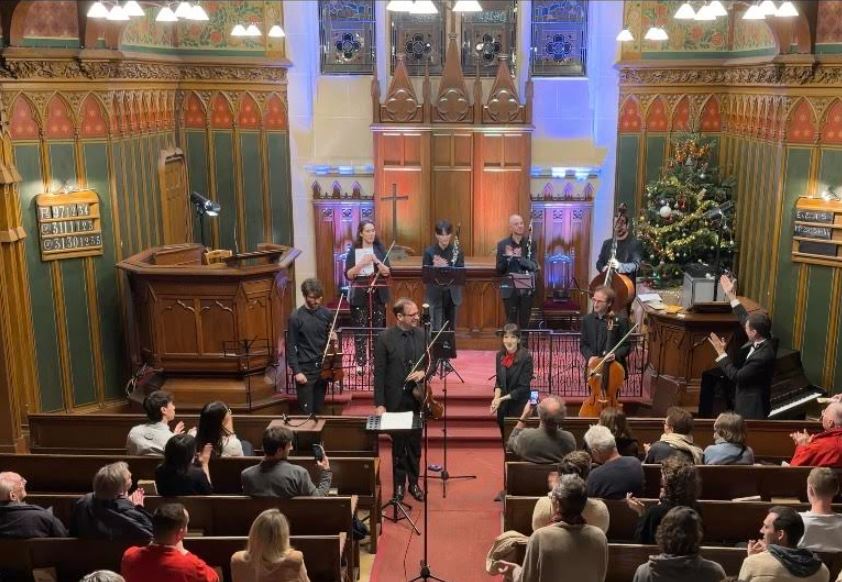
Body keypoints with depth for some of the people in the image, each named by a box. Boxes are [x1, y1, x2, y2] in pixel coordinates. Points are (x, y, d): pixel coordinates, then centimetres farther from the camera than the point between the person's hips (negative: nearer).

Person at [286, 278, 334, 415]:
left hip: (323, 367, 4)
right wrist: (296, 371, -13)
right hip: (305, 369, -4)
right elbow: (291, 347, -9)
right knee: (306, 412, -1)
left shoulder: (326, 314, 2)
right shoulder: (296, 317, -10)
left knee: (319, 410, 13)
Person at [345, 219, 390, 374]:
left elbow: (387, 272, -2)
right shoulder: (353, 250, 0)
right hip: (359, 294, -1)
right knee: (360, 329, 0)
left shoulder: (380, 249, 3)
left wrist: (376, 261, -18)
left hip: (378, 293, 1)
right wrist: (361, 263, -18)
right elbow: (348, 275, -5)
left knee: (378, 328, 3)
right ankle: (360, 363, 7)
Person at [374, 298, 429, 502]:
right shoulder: (385, 338, -12)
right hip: (396, 399, -3)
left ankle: (413, 482, 27)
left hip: (417, 397, 3)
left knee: (415, 442, 12)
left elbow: (429, 362, 9)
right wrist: (379, 404, -12)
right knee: (398, 443, 11)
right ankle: (399, 484, 25)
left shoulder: (421, 335, -2)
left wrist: (423, 372, -14)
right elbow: (379, 373, -10)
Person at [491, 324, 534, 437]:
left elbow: (523, 388, -16)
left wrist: (502, 399, -19)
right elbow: (498, 382, 7)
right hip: (503, 408, 5)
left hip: (520, 408, -5)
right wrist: (496, 398, -12)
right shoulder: (500, 355, 0)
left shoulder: (526, 357, -16)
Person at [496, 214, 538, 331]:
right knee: (511, 322, 0)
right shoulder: (502, 244, -1)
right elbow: (499, 270, -1)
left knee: (525, 322, 6)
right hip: (510, 289, -1)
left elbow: (534, 266, -8)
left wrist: (520, 258, -22)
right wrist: (507, 257, -18)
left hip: (526, 289, 1)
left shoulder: (530, 243, 2)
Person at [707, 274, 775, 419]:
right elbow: (745, 319, 10)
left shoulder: (763, 356, -31)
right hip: (747, 402, 9)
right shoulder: (763, 339, -5)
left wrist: (721, 353, -20)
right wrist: (731, 295, 12)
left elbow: (736, 376, -26)